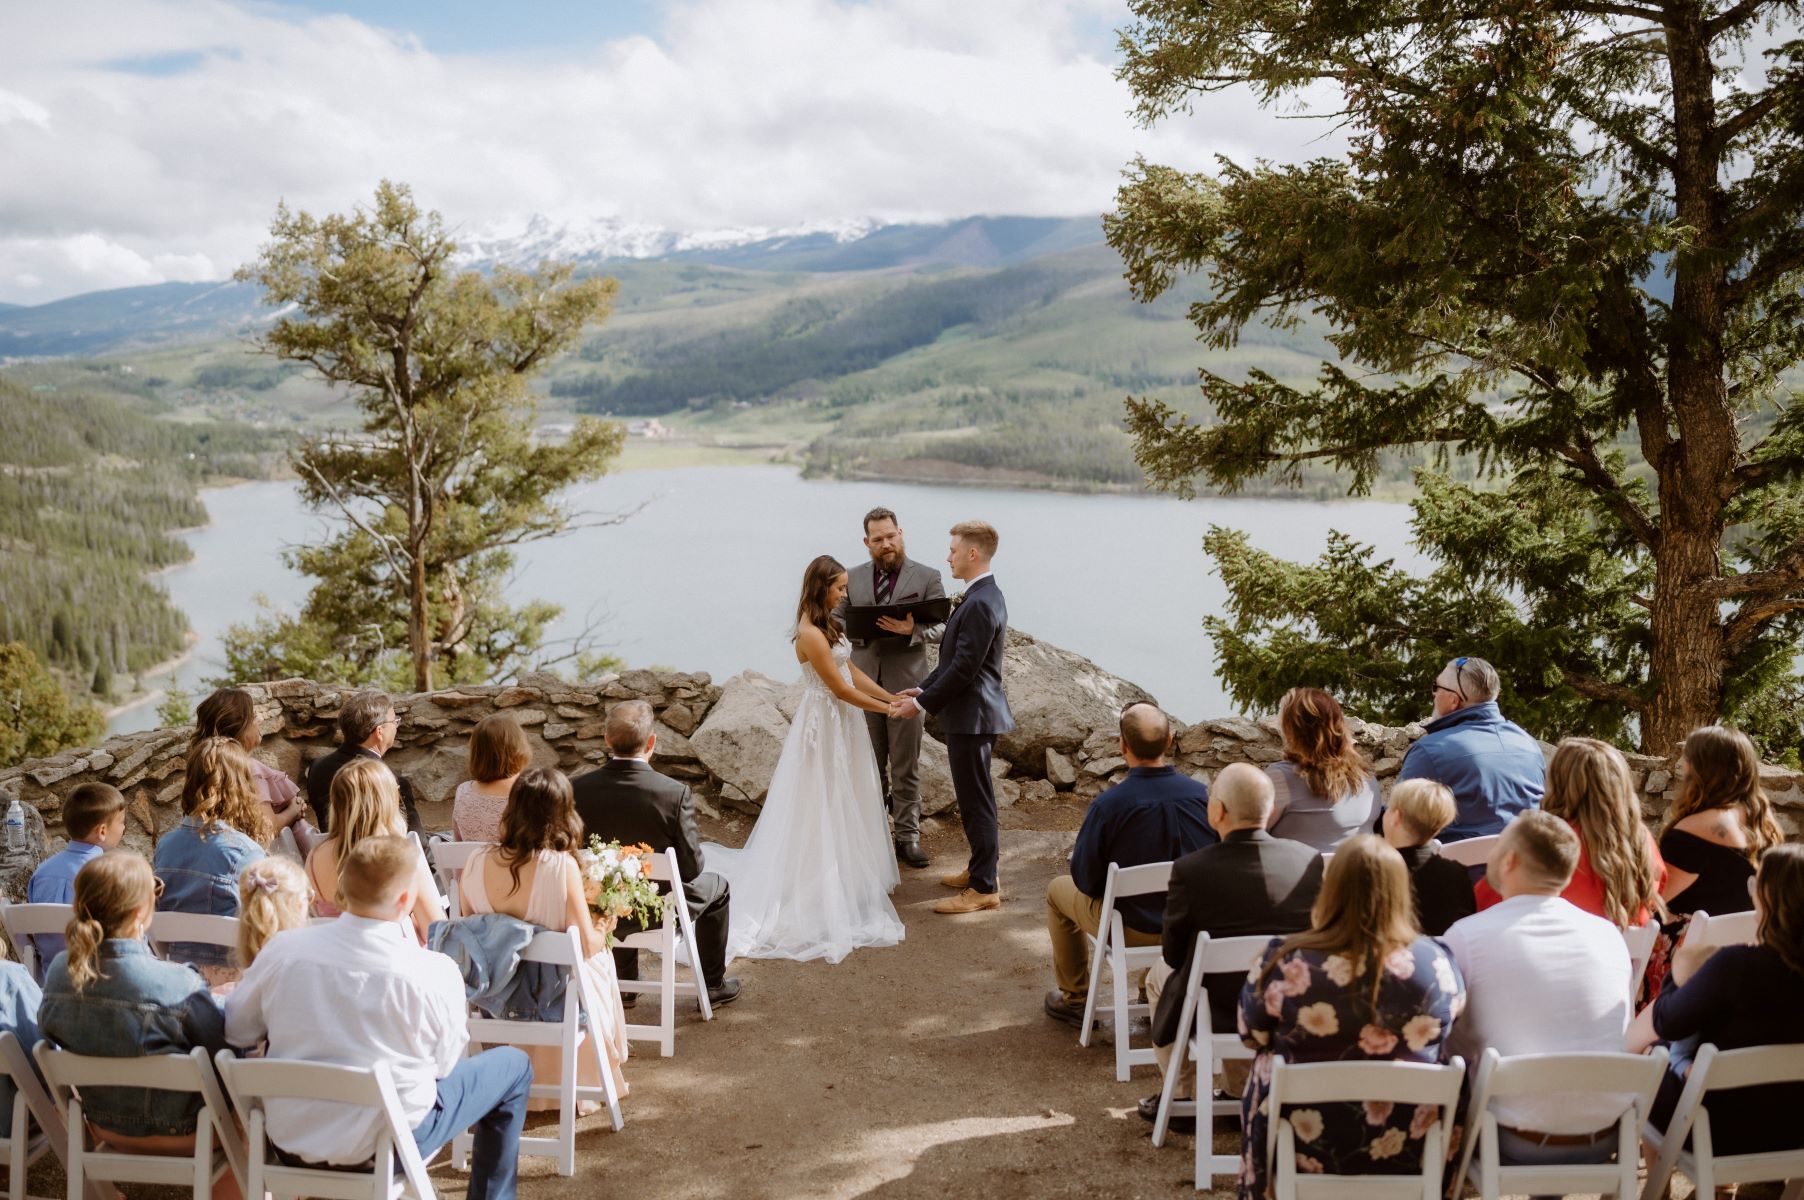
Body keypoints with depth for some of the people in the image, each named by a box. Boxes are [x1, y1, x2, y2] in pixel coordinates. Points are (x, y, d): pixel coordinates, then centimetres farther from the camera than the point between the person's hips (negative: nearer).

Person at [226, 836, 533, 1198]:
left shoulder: (283, 948, -12)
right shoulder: (435, 973, -21)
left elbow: (236, 1030, 2)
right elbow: (444, 1063, -6)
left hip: (289, 1139, 4)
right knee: (513, 1064, 17)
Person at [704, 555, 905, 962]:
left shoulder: (827, 625, 7)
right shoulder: (811, 634, -24)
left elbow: (852, 672, 9)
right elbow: (841, 689, -21)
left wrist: (892, 696, 3)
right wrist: (887, 709, -13)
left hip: (842, 722, 9)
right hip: (825, 725, -9)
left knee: (844, 803, 17)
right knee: (822, 806, 2)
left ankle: (850, 873, 30)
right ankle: (822, 889, 12)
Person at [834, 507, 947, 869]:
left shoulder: (927, 577, -2)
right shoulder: (853, 578, 7)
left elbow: (942, 628, -5)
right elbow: (837, 620, 11)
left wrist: (912, 631, -24)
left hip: (906, 683, -3)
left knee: (906, 766, 3)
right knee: (870, 764, 11)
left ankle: (906, 835, 11)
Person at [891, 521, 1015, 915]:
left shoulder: (980, 604, -21)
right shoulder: (983, 596, 12)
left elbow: (964, 669, -23)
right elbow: (956, 659, 16)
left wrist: (922, 703, -16)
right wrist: (922, 688, 10)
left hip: (971, 717, -11)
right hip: (971, 714, 11)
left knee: (976, 802, -3)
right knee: (976, 799, 20)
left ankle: (984, 888, 4)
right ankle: (980, 868, 33)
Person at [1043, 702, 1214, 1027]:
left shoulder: (1107, 805, -26)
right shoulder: (1201, 793, -16)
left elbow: (1085, 880, -13)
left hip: (1130, 930, -4)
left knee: (1058, 890, 25)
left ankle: (1075, 1000, 35)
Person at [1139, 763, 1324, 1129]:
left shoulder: (1191, 870, -22)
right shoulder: (1309, 860, -13)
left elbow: (1174, 954, -8)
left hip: (1216, 1015, -3)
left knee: (1160, 974, 29)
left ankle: (1183, 1099, 35)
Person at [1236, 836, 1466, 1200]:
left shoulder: (1285, 962, -20)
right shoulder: (1436, 962, -16)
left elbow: (1251, 1035, -1)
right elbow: (1444, 1042, 4)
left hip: (1305, 1145, -1)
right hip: (1410, 1150, 1)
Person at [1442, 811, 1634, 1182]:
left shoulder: (1466, 936, -10)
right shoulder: (1608, 934, 1)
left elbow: (1451, 1045, -1)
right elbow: (1623, 1037, 14)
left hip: (1518, 1144, -4)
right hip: (1607, 1139, 4)